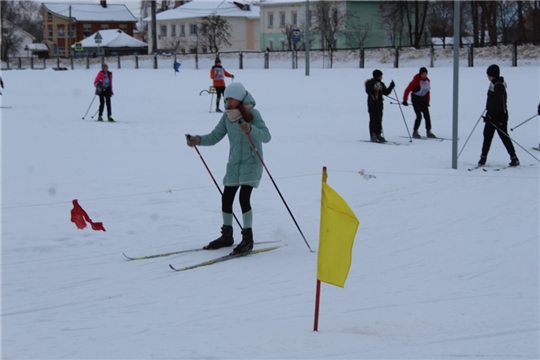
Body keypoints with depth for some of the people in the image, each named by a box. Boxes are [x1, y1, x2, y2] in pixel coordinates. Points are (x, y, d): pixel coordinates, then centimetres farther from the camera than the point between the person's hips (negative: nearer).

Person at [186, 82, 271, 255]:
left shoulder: (253, 114, -13)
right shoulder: (227, 116, 3)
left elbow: (266, 136, -23)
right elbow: (215, 137, 3)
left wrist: (250, 129, -42)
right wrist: (198, 140, -15)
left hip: (251, 163, -6)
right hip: (234, 164, 6)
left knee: (244, 198, -16)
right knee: (226, 198, 8)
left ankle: (248, 238, -5)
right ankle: (226, 235, 26)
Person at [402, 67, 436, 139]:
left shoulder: (427, 81, 3)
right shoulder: (416, 81, -17)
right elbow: (408, 90, -17)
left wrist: (427, 101, 12)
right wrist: (405, 100, -20)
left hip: (423, 100, 6)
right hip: (416, 99, -6)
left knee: (427, 116, 2)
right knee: (419, 116, -13)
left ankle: (428, 132, 11)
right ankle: (415, 132, -2)